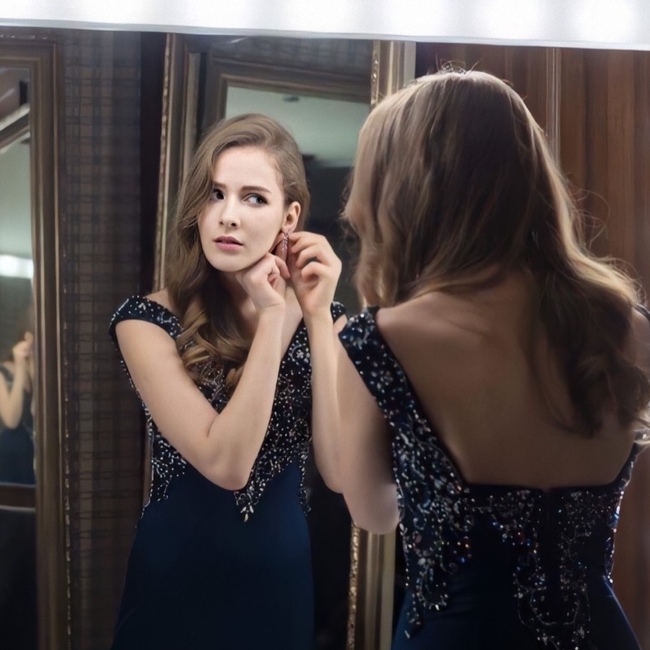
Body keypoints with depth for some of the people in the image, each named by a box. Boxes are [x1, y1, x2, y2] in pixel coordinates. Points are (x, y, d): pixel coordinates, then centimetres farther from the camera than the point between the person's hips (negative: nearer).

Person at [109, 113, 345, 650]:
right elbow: (225, 464, -23)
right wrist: (272, 316, -23)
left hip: (283, 578, 3)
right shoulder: (147, 322, -13)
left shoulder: (321, 318, -3)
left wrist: (317, 317, -18)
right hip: (176, 578, -2)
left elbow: (340, 473, -14)